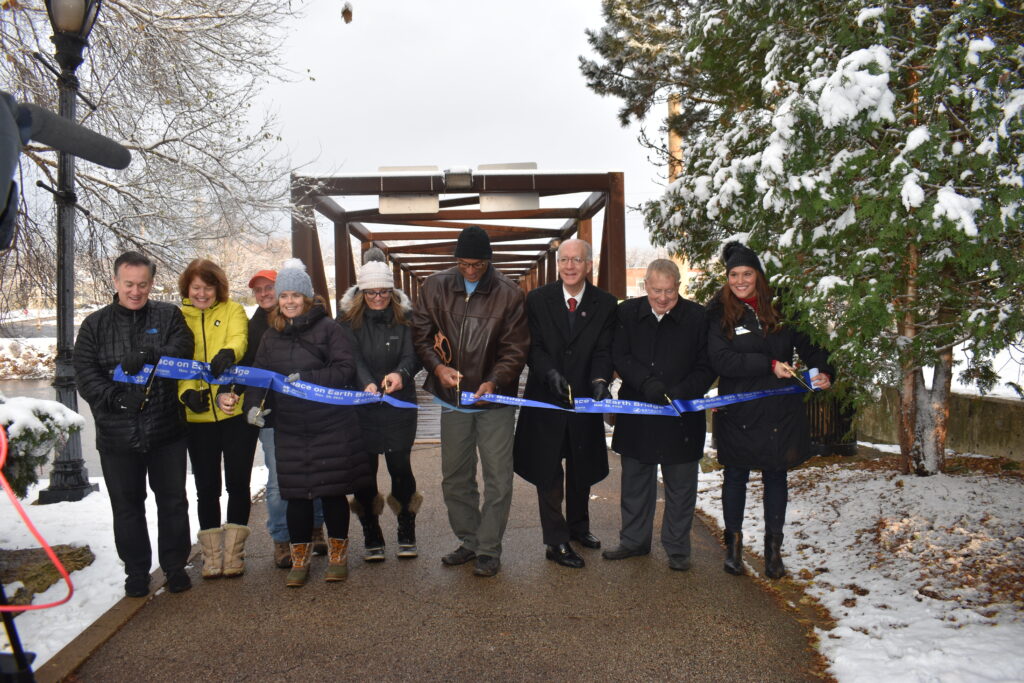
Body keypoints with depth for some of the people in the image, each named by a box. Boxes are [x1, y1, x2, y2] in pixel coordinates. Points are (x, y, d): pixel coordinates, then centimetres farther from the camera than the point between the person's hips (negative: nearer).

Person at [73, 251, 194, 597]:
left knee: (172, 500, 9)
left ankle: (174, 565, 25)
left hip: (166, 429, -1)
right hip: (116, 434, 1)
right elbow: (85, 372, -2)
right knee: (127, 505, 12)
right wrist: (113, 396, -20)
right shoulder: (95, 325, 6)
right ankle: (136, 570, 26)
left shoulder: (169, 316, 4)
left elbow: (182, 349, -12)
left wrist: (149, 355, -30)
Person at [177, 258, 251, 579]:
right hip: (198, 416, 2)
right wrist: (186, 392, -19)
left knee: (238, 483, 5)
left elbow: (239, 338, -15)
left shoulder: (233, 310, 4)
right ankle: (211, 555, 22)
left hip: (235, 411, -2)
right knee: (207, 487, 9)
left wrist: (228, 352, -39)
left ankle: (233, 553, 18)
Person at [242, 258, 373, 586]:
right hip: (290, 430, 4)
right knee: (296, 494, 8)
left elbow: (346, 369, -13)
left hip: (331, 427, -4)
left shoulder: (328, 328, -5)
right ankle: (300, 558, 23)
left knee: (333, 491, 5)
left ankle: (338, 554, 24)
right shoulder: (271, 336, 11)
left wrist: (307, 379, -21)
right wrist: (254, 404, -7)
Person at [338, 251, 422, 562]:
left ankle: (406, 533, 17)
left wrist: (401, 374, -33)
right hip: (361, 406, 1)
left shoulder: (405, 316, 1)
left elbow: (412, 355, -11)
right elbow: (352, 357, -12)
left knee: (400, 466, -2)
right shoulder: (348, 317, 0)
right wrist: (367, 384, -31)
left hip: (399, 405, 0)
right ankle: (371, 537, 20)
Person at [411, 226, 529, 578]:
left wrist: (495, 380, -23)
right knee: (454, 478, 14)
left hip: (495, 400, -3)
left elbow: (516, 347, -8)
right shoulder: (435, 287, -2)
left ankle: (489, 549, 16)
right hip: (453, 401, 3)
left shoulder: (509, 293, -9)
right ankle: (469, 541, 31)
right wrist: (437, 366, -15)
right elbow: (421, 334, 3)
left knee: (498, 479, 1)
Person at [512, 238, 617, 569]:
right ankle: (556, 541, 14)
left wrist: (599, 380, -25)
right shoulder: (538, 299, -3)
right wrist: (551, 373, -26)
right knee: (548, 474, 3)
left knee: (582, 469, 18)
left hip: (584, 399, 2)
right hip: (546, 399, -2)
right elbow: (534, 346, -8)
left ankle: (578, 526, 39)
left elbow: (604, 351, -7)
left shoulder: (605, 304, -1)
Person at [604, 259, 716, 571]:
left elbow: (707, 367, -3)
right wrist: (646, 382, -17)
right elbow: (620, 356, -1)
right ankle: (634, 540, 31)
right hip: (636, 413, 2)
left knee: (680, 486, 8)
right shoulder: (628, 312, 2)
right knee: (635, 481, 15)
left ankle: (677, 548, 24)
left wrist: (680, 392, -18)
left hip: (681, 417, -2)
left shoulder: (697, 317, -4)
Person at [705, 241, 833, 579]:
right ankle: (734, 543, 25)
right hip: (739, 411, -2)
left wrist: (823, 371, -9)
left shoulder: (780, 310, 4)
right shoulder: (719, 314, -4)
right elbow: (721, 360, -16)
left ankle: (773, 548, 23)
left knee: (776, 475, 11)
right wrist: (770, 365, -22)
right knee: (736, 475, 10)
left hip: (780, 410, 2)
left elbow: (808, 345, 10)